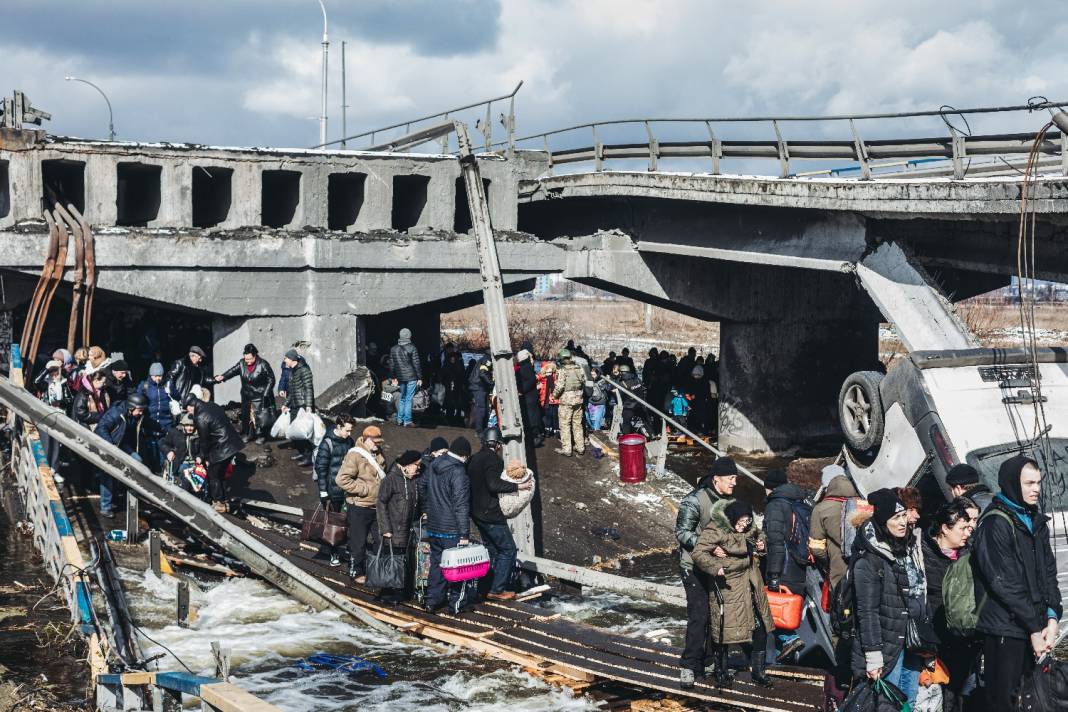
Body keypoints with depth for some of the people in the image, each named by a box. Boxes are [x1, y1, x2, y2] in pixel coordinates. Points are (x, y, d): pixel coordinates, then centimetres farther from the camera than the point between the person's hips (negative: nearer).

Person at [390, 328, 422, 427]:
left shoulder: (393, 349, 5)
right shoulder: (412, 348, -9)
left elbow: (391, 365, 10)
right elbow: (416, 364, -9)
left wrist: (393, 377, 19)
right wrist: (420, 378, -4)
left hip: (400, 377, 5)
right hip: (411, 377, -5)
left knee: (402, 398, 17)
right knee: (409, 399, -3)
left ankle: (400, 419, 18)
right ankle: (407, 421, -3)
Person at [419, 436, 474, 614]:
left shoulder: (433, 466, 6)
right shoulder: (458, 472, -19)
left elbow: (421, 486, 22)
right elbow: (461, 505, -22)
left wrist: (427, 509, 33)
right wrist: (464, 533, -20)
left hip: (433, 527, 7)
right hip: (452, 530, -7)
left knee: (436, 562, 16)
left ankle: (432, 600, 19)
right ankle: (457, 602, 11)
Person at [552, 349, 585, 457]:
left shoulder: (563, 370, -15)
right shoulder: (579, 368, 3)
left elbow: (560, 386, -18)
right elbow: (584, 382, 10)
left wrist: (555, 394, -1)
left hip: (566, 400, -6)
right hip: (578, 400, 6)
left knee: (565, 424, 1)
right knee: (577, 424, 15)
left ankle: (566, 449, 2)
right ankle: (580, 447, 19)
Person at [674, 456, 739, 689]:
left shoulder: (729, 500, 8)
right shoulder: (695, 500, -15)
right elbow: (682, 532, -17)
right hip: (694, 567, -7)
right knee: (699, 615, -11)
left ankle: (706, 662, 21)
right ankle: (688, 665, -4)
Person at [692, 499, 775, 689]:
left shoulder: (749, 529, 5)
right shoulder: (714, 531, -18)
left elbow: (758, 535, 27)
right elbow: (698, 553, -21)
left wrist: (762, 544, 4)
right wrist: (715, 567, -35)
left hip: (750, 586, 7)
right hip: (727, 586, -7)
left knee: (759, 629, 7)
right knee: (723, 629, 3)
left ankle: (758, 673, 21)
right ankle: (721, 672, 21)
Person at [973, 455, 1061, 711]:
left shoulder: (1036, 521, 13)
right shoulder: (995, 523, -12)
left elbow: (1049, 572, 10)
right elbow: (1004, 583, -16)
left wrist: (1051, 618, -3)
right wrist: (1035, 628, -13)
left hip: (1034, 629, 7)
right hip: (1005, 629, -7)